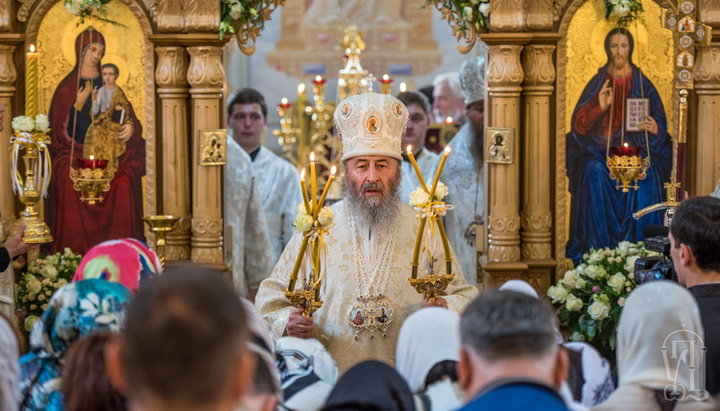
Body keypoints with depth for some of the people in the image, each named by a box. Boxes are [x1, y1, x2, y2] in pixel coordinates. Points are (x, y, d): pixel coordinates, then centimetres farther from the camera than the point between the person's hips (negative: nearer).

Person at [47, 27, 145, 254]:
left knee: (123, 184, -29)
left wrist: (130, 127, -12)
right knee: (72, 183, -33)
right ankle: (74, 258, -28)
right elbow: (59, 129, 1)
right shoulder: (67, 87, 8)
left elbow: (128, 117, 12)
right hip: (74, 153, -2)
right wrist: (79, 104, -12)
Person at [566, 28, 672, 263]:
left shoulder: (643, 84, 9)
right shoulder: (598, 83, 8)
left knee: (647, 176, -30)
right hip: (601, 150, 0)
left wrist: (655, 128, -15)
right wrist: (600, 107, -17)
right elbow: (579, 125, 0)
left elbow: (661, 124, 9)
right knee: (594, 173, -31)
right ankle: (597, 250, -27)